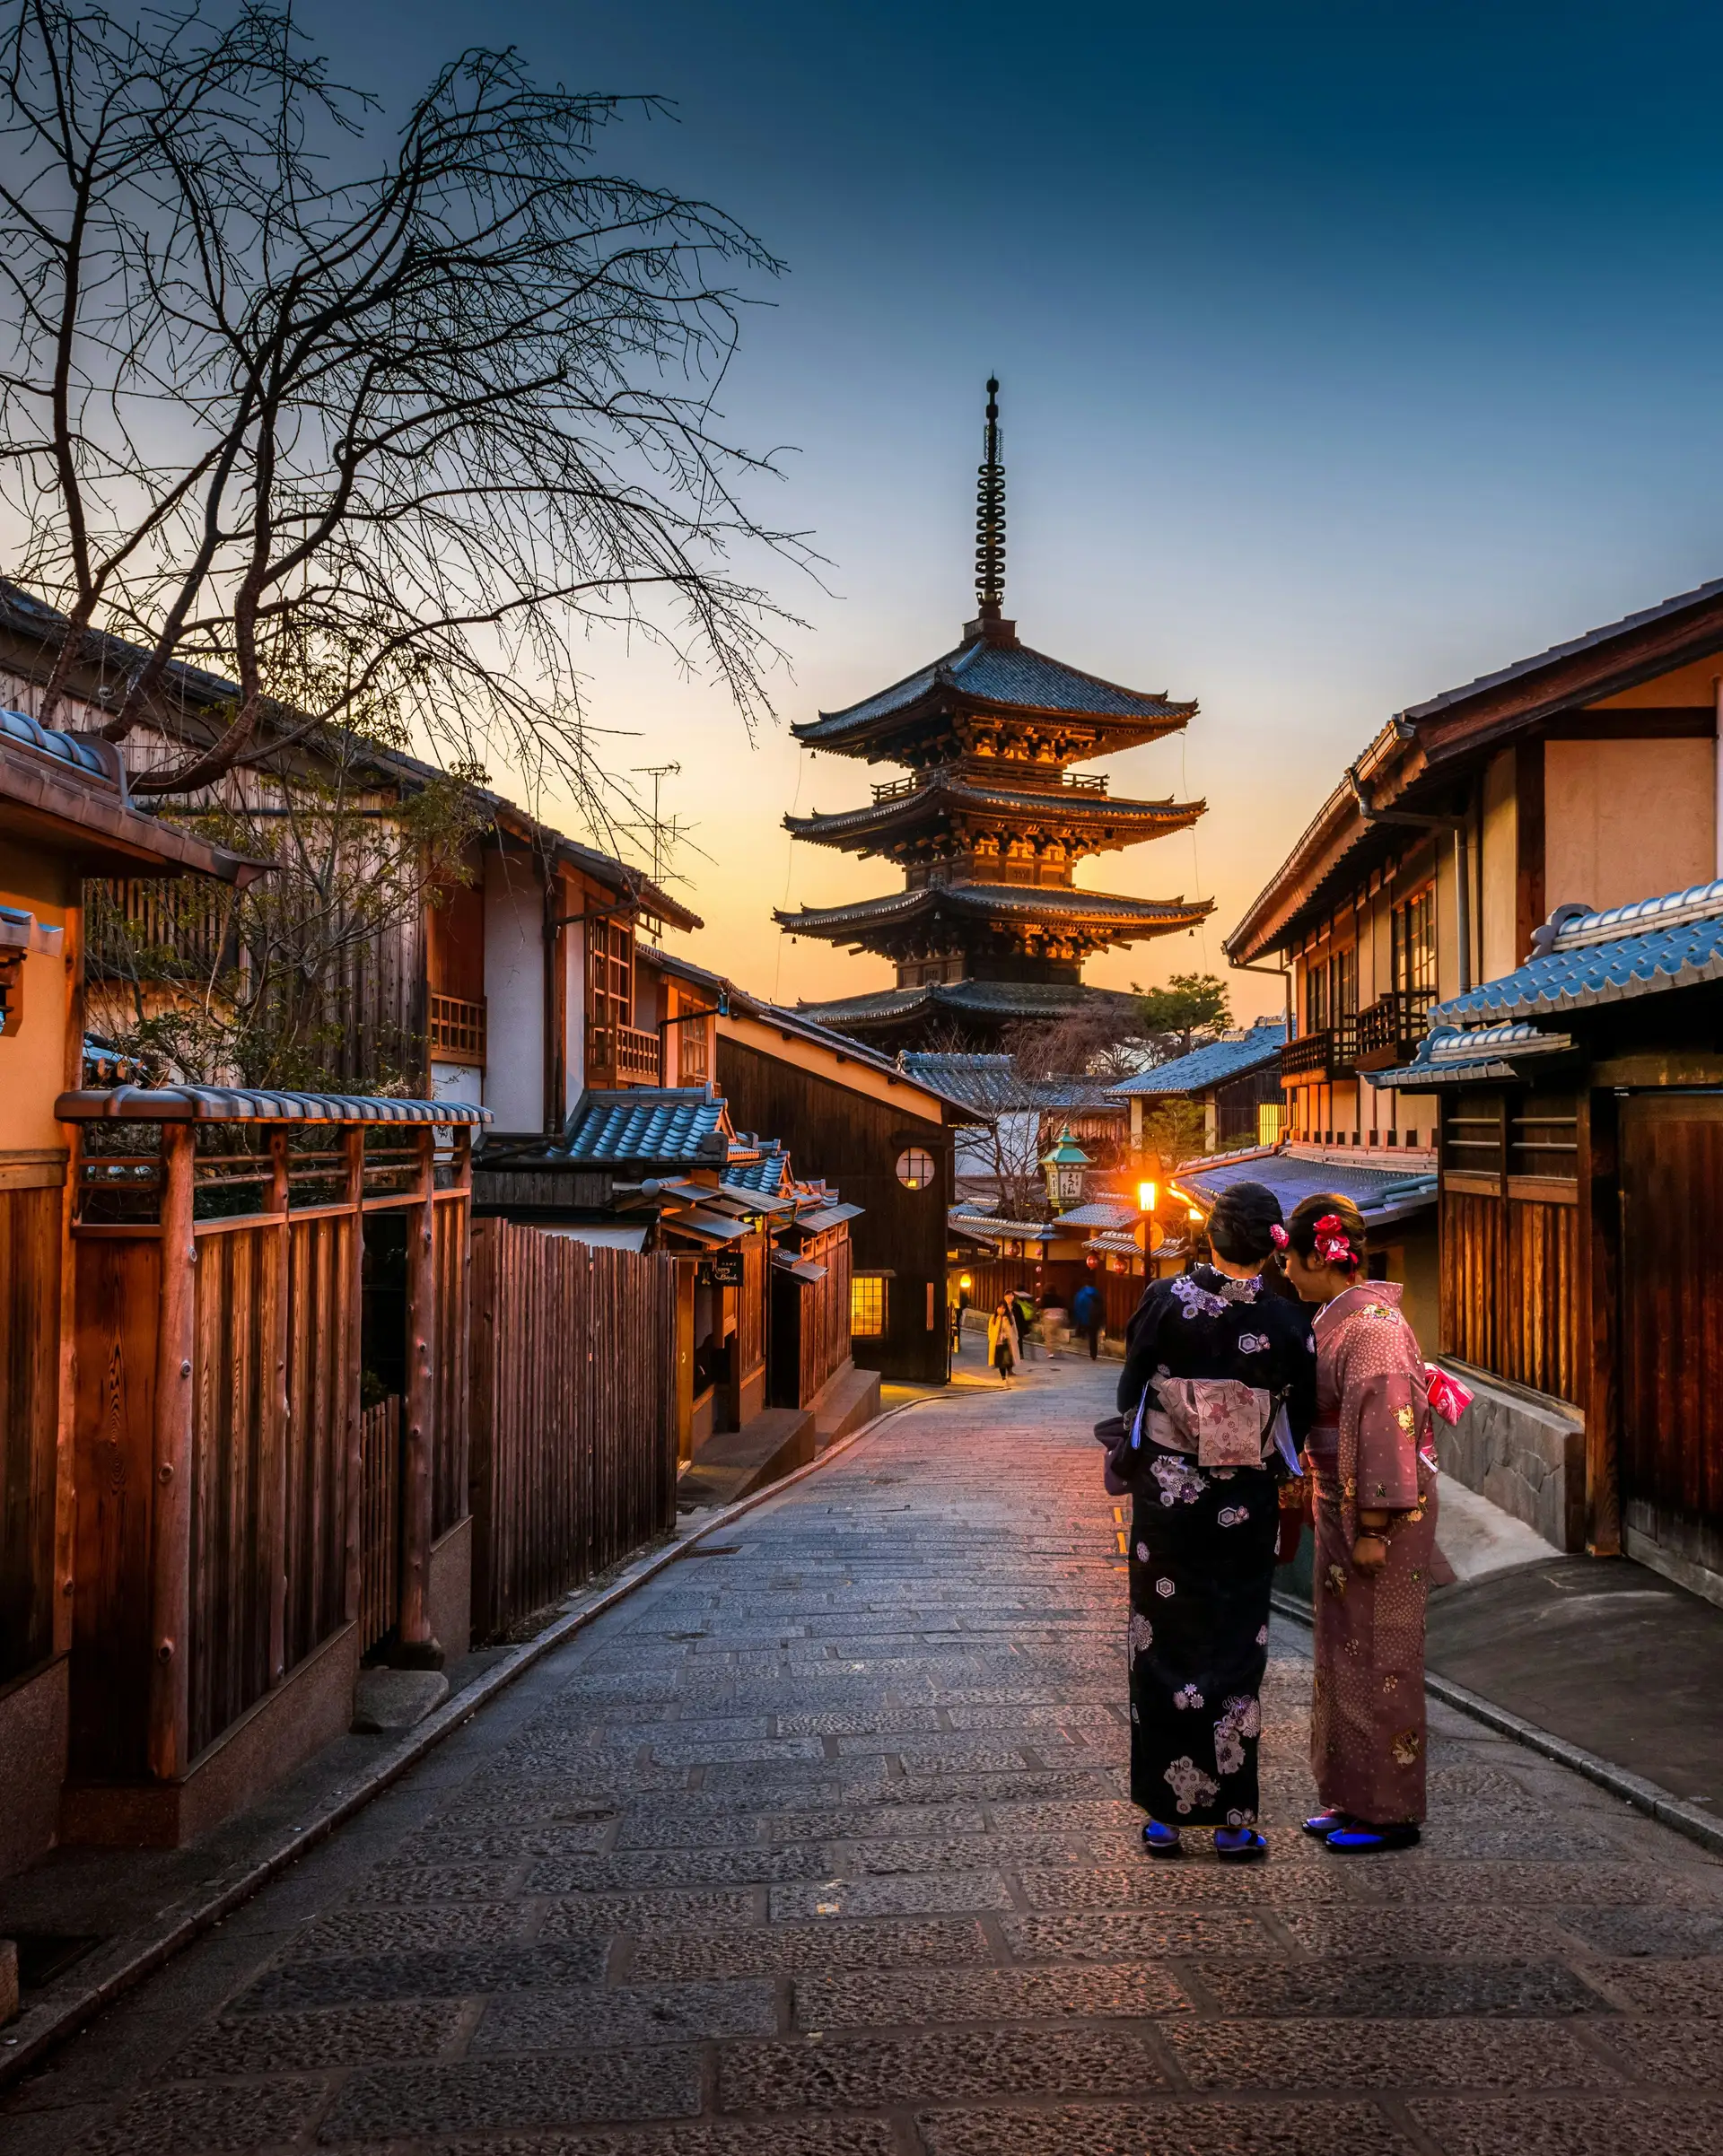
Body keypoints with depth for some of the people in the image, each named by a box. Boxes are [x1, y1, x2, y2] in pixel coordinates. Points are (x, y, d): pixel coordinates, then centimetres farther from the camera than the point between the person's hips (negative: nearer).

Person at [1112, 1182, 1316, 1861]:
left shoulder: (1164, 1300, -10)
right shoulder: (1286, 1323, -9)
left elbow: (1130, 1391, -3)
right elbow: (1299, 1423, 1)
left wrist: (1128, 1462, 12)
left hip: (1165, 1497, 0)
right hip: (1245, 1507, 0)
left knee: (1162, 1650, 10)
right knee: (1234, 1654, 10)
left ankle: (1164, 1815, 16)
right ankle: (1232, 1819, 14)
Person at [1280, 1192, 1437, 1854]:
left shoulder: (1372, 1323, -19)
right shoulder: (1338, 1320, 11)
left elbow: (1387, 1427, -22)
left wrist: (1373, 1527, -21)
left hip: (1381, 1513, -10)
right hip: (1343, 1508, 10)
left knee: (1378, 1657, 0)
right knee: (1344, 1652, 15)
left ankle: (1391, 1813, 11)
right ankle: (1354, 1797, 26)